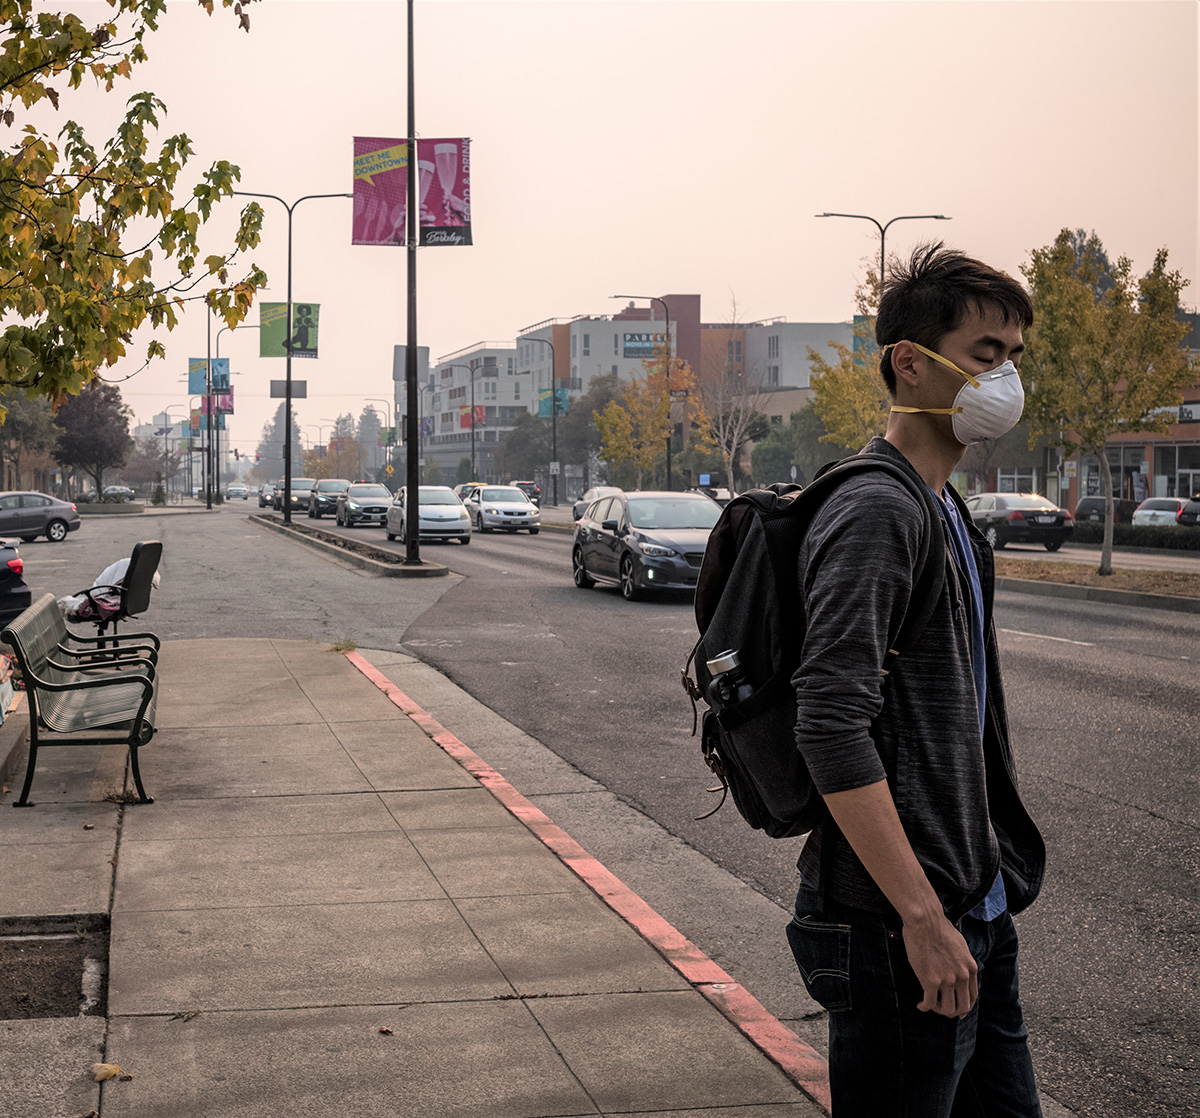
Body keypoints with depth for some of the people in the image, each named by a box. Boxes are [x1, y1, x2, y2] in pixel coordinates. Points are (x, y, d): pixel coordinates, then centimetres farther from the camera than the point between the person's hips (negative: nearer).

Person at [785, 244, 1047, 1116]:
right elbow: (831, 730, -24)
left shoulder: (948, 512, 16)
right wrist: (922, 916, -24)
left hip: (978, 913, 9)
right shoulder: (875, 511, -16)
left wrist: (990, 885, 19)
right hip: (902, 927, -9)